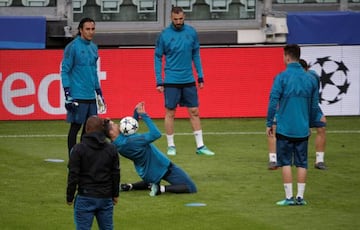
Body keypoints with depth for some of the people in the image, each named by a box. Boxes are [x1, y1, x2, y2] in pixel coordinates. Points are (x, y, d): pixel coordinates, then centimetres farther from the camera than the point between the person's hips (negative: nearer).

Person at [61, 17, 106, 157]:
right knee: (75, 127, -2)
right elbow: (65, 71, -9)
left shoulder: (93, 47, 14)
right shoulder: (73, 47, -8)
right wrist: (67, 94, -14)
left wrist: (99, 92, 22)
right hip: (78, 97, -7)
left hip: (91, 97, 7)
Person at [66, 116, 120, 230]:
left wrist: (69, 197, 0)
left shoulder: (79, 149, -9)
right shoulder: (111, 149, 5)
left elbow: (73, 175, -8)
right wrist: (115, 194, 20)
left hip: (85, 199, -4)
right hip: (106, 198, 4)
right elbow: (116, 174, 9)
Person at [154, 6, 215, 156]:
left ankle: (200, 146, 7)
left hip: (189, 80, 3)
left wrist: (200, 76, 7)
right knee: (170, 113, 2)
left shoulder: (191, 32, 2)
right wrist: (159, 81, -5)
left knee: (194, 112, 3)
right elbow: (158, 58, 0)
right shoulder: (164, 35, -6)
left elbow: (196, 54, 10)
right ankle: (171, 146, 12)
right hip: (171, 81, -3)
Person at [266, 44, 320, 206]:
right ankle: (300, 197, 8)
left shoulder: (281, 77, -8)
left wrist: (269, 123, -1)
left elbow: (273, 101, -10)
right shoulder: (310, 79, 5)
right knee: (302, 163, 8)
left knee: (286, 162, 2)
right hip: (303, 129, 4)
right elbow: (315, 106, 12)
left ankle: (289, 197, 0)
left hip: (285, 128, -4)